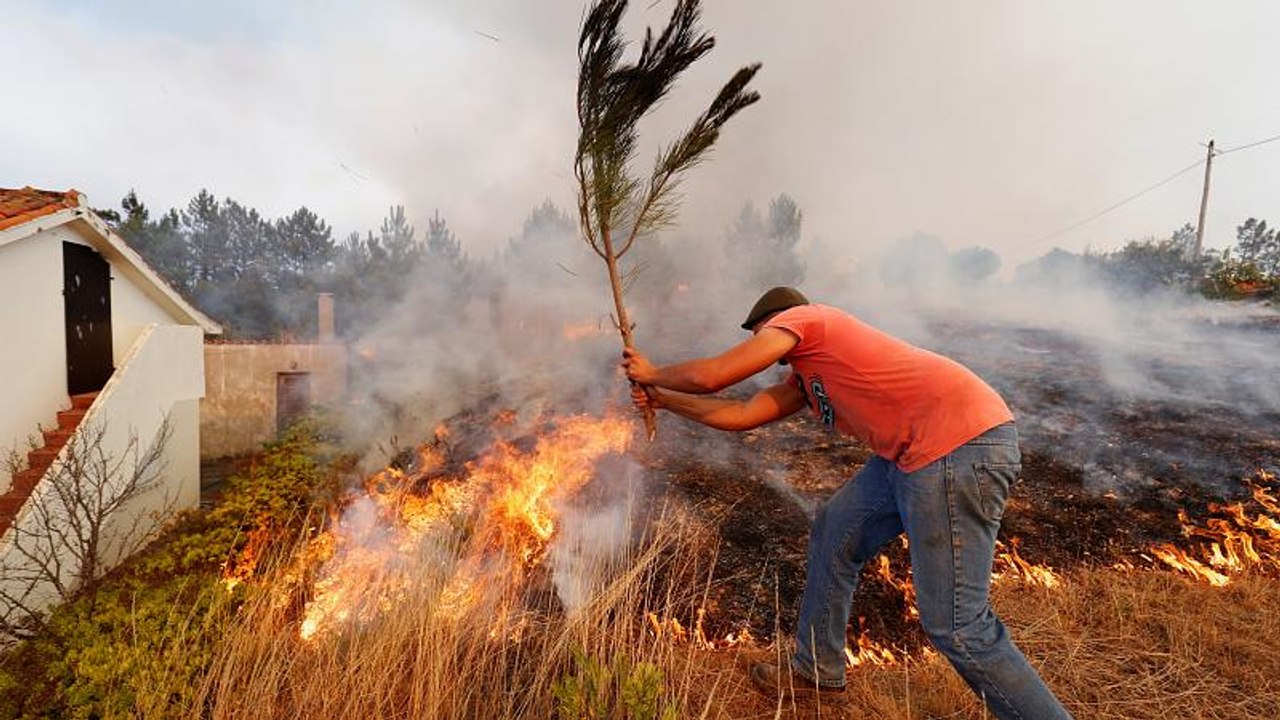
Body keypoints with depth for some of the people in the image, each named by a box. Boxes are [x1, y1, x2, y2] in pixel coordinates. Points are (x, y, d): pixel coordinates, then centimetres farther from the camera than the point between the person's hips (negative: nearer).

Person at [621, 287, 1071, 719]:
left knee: (955, 626, -6)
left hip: (961, 442, -10)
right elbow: (742, 415, 23)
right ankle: (818, 672, 33)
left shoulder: (800, 316, -1)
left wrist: (653, 374, 14)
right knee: (833, 534, 17)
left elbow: (710, 376, -5)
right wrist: (661, 399, 30)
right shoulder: (805, 378, 23)